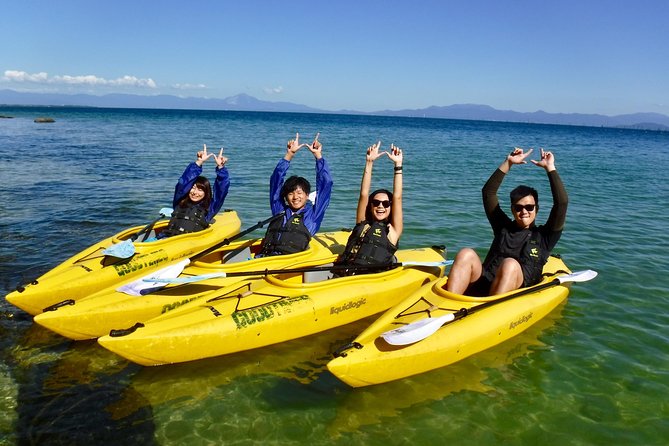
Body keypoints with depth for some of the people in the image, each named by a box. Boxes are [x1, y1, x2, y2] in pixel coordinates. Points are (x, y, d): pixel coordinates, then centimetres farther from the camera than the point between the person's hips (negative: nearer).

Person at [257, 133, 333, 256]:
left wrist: (318, 155, 17)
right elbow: (275, 180, 26)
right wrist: (289, 154, 25)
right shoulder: (279, 211, 25)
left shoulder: (312, 214, 18)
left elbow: (325, 184, 15)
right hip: (264, 256, 3)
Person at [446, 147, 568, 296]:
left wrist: (550, 168, 9)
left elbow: (561, 203, 5)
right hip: (482, 287, 3)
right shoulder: (503, 227, 24)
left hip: (514, 291, -2)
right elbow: (488, 192, 22)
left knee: (510, 265, -34)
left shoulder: (543, 236, 17)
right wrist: (508, 163, 19)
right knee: (466, 254, -24)